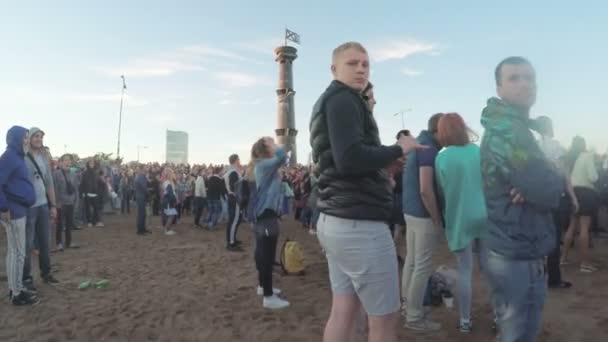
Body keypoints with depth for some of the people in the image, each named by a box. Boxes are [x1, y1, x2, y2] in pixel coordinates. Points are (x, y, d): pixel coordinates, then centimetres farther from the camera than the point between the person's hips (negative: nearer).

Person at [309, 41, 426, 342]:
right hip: (359, 223, -10)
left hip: (336, 220, 10)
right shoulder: (343, 99, -9)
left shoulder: (326, 103, 22)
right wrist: (398, 149, -9)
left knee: (343, 312, 13)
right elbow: (350, 159, -23)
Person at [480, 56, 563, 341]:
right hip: (517, 258, -10)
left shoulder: (512, 127, 14)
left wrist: (532, 188, -12)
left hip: (521, 254, 10)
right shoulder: (506, 130, -19)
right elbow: (549, 190, -25)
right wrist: (549, 184, -3)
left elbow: (547, 180, 10)